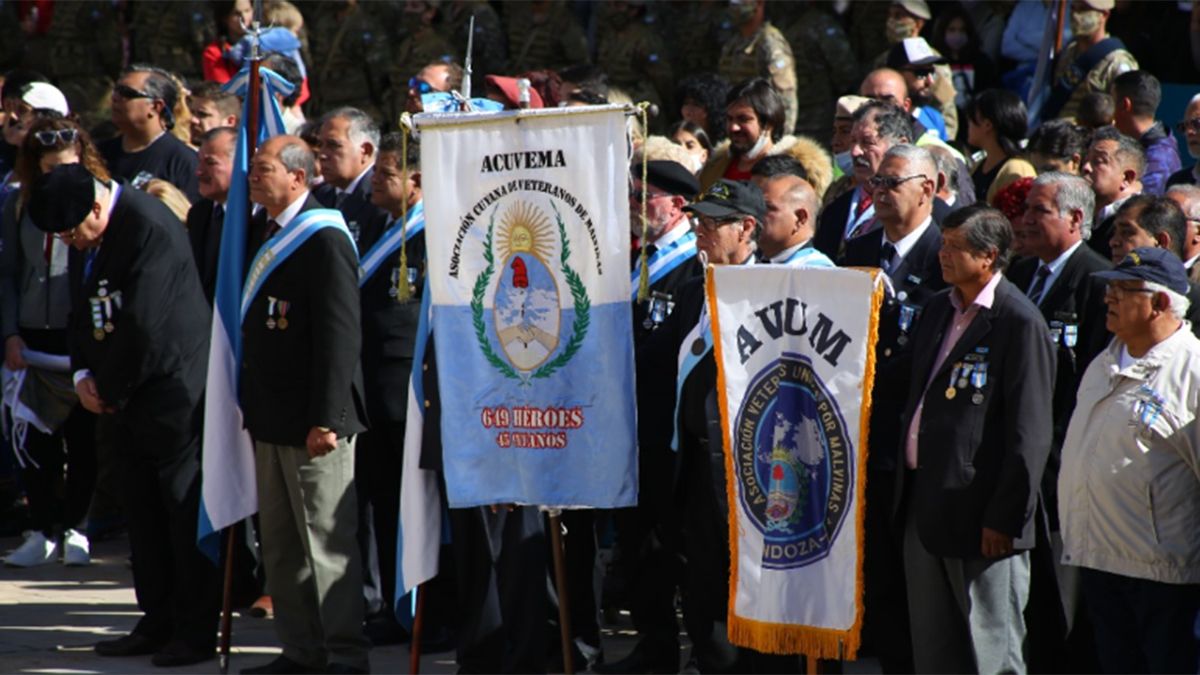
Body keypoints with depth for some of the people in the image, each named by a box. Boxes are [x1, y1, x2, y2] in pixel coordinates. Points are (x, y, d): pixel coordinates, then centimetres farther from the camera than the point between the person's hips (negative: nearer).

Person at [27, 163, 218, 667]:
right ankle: (157, 622, 18)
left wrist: (111, 389, -11)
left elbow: (143, 325, -22)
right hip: (128, 398, 9)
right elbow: (82, 312, 17)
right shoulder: (86, 238, 8)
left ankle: (197, 631, 2)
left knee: (186, 512, -3)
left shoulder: (151, 229, -21)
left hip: (173, 393, -9)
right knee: (144, 515, 11)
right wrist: (83, 374, 2)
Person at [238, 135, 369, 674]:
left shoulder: (325, 240, -15)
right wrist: (252, 406, 14)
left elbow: (339, 335, -18)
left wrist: (325, 418, -21)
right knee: (279, 544, 13)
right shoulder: (260, 231, 12)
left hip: (312, 422, -9)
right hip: (270, 417, 9)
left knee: (327, 540, -4)